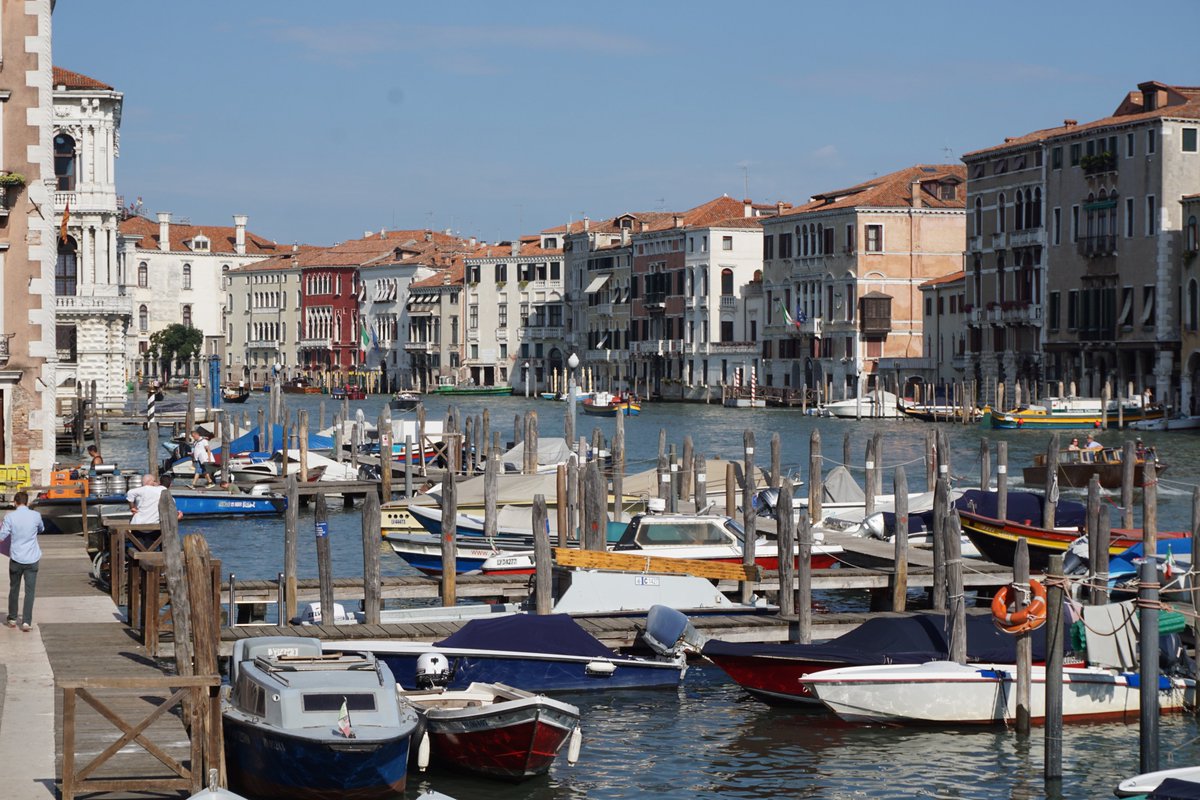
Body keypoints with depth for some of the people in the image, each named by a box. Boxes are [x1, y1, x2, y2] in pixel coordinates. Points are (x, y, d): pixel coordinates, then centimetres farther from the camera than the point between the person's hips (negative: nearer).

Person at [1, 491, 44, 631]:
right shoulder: (35, 516, -5)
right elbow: (41, 529, 16)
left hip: (16, 558, 0)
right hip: (32, 559, 0)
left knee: (14, 589, 17)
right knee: (30, 591, 3)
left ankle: (12, 619, 26)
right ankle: (26, 621, -4)